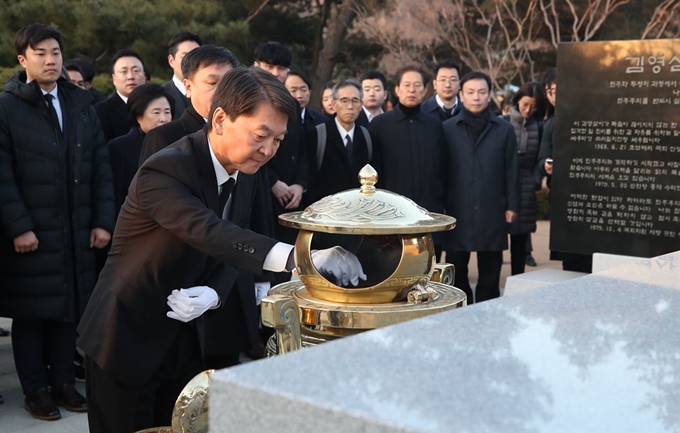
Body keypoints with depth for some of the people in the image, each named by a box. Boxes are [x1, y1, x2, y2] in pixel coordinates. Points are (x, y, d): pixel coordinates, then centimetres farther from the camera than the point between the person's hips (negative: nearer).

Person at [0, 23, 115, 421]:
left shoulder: (81, 104, 10)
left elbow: (101, 166, 9)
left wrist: (104, 220, 2)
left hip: (77, 231, 4)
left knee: (69, 308, 8)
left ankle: (63, 381, 21)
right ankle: (36, 389, 16)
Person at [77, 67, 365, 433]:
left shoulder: (245, 173, 0)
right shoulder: (165, 169, -25)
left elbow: (230, 252, 3)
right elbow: (210, 234, -41)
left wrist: (212, 294, -20)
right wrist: (298, 257, -52)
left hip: (189, 339, 7)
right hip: (129, 338, -6)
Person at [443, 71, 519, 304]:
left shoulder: (504, 130, 4)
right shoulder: (447, 129, 3)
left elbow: (511, 171, 5)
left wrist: (512, 206, 0)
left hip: (492, 212, 0)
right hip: (457, 211, 0)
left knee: (490, 274, 7)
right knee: (456, 272, 7)